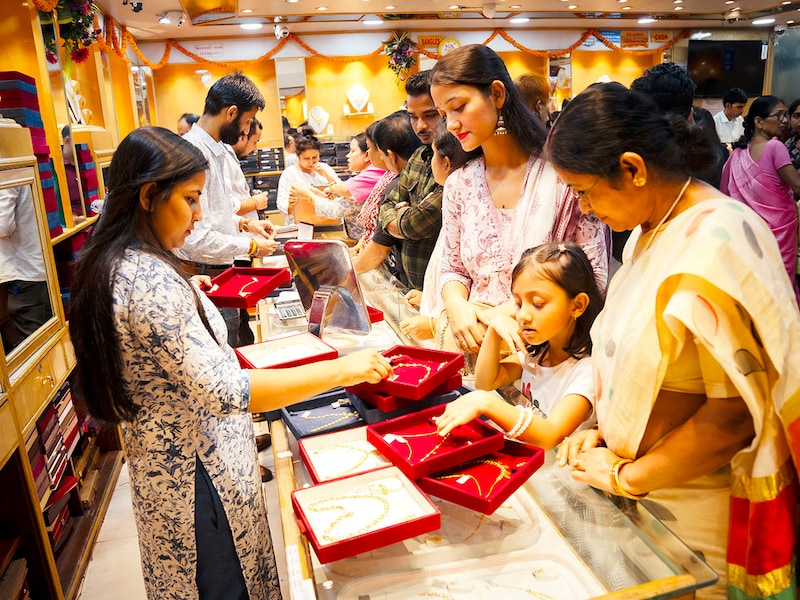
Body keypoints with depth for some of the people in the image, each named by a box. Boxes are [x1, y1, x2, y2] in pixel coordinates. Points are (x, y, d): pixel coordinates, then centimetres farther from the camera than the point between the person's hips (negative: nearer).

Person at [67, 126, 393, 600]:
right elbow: (226, 392, -35)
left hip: (156, 453, 9)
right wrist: (343, 370, -32)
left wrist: (189, 294, 17)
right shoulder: (152, 281, -29)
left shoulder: (111, 266, 2)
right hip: (199, 467, -9)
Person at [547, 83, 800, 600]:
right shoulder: (651, 229, 3)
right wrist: (604, 433, 1)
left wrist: (625, 476, -15)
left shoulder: (716, 244, -24)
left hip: (699, 513, -7)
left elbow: (736, 414, -25)